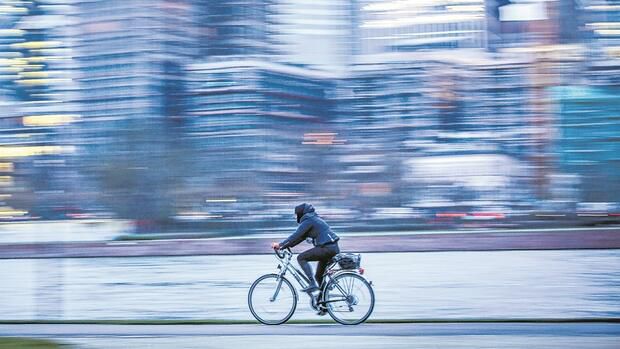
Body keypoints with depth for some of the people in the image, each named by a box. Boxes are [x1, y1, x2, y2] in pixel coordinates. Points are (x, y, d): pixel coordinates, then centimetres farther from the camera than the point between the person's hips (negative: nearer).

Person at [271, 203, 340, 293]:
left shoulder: (308, 221, -7)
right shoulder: (313, 219, 23)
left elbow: (296, 235, -13)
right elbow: (299, 237, 24)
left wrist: (280, 245, -10)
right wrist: (284, 246, 19)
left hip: (326, 248, -10)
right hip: (334, 248, 10)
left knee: (301, 258, -7)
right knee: (319, 276, 16)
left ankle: (313, 284, -13)